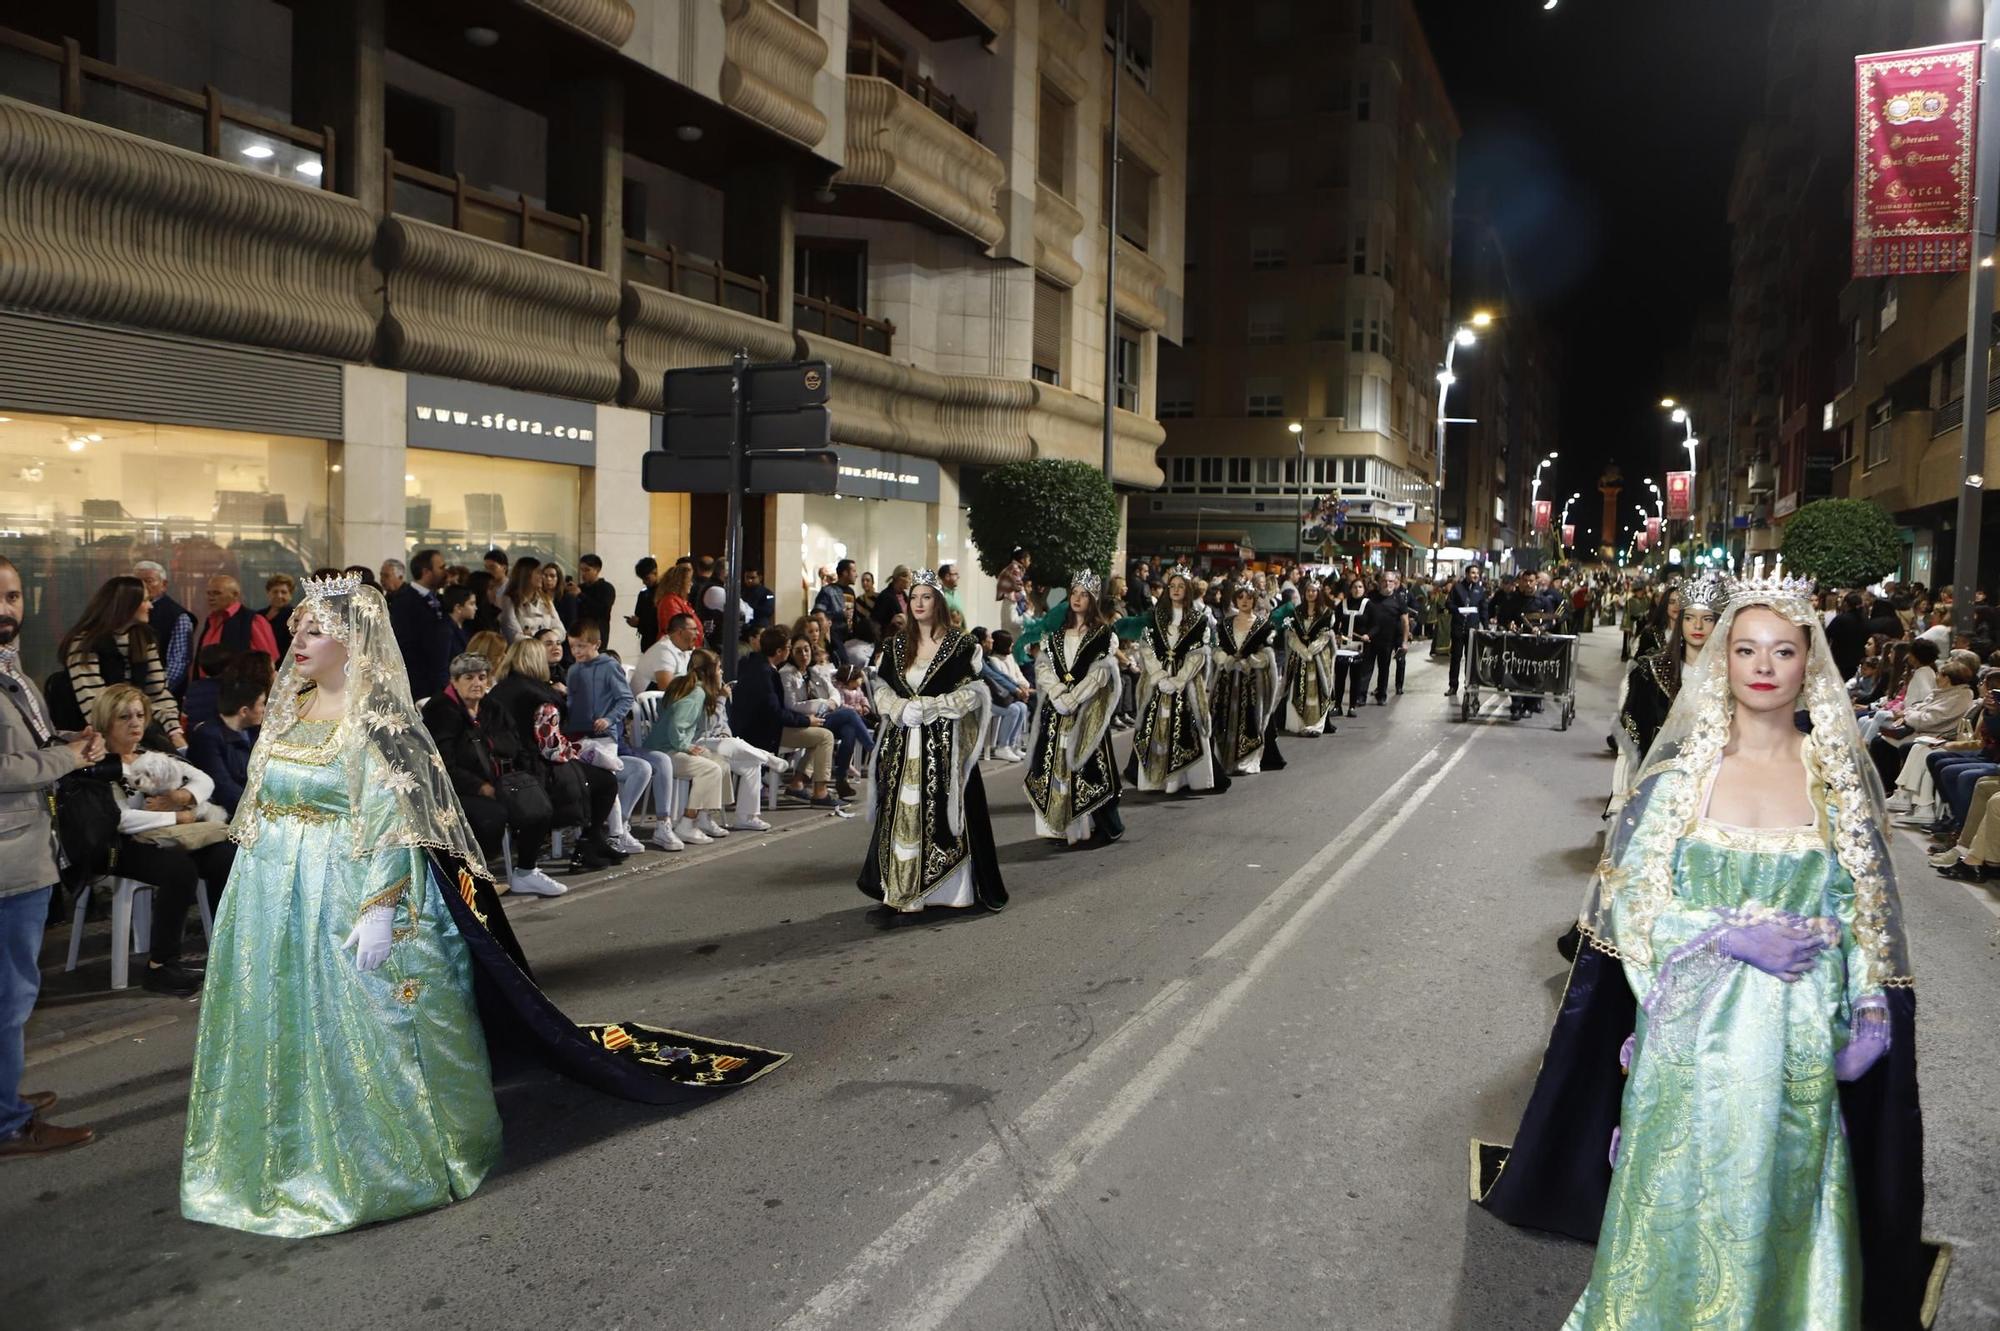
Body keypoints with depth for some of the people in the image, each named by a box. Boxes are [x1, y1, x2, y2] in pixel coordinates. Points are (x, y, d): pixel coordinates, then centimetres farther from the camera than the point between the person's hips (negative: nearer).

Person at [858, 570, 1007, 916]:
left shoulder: (961, 644, -2)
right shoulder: (896, 645, 11)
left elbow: (972, 693, -7)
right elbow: (881, 690, 12)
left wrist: (927, 707, -14)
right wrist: (901, 707, -9)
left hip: (944, 743, -4)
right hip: (902, 742, 4)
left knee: (941, 812, -5)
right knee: (901, 811, 4)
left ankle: (949, 888, 6)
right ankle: (902, 890, 12)